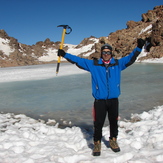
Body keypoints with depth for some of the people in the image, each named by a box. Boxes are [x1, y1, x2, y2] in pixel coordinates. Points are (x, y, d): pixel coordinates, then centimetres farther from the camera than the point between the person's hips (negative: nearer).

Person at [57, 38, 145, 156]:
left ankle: (113, 140, 34)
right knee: (98, 123, 1)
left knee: (114, 122, 14)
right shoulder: (94, 64, 1)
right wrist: (64, 54, 2)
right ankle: (97, 143, 19)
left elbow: (131, 58, 10)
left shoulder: (118, 64, 5)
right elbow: (79, 60, 3)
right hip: (99, 100, -2)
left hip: (114, 99, 2)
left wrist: (139, 48, 0)